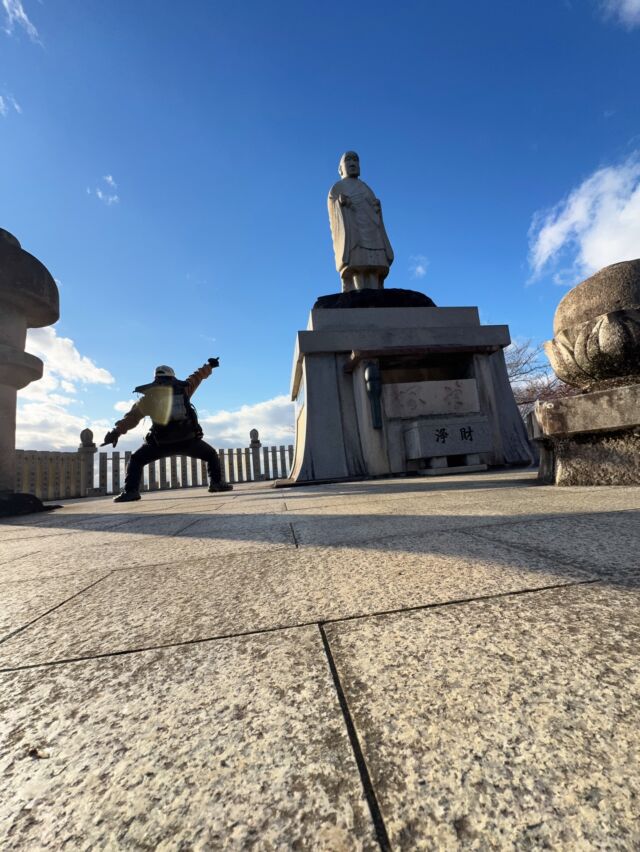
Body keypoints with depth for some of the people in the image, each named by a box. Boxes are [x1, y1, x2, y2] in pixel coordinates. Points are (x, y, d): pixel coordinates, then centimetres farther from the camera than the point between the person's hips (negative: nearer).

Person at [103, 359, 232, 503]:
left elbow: (132, 417, 7)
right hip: (188, 439, 0)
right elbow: (198, 375, 29)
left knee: (136, 460, 20)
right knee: (211, 455, 22)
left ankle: (130, 491, 3)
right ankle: (216, 483, 8)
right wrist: (209, 365, 44)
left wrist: (116, 431, 7)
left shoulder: (149, 396, 13)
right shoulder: (183, 388, 13)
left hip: (161, 442, 0)